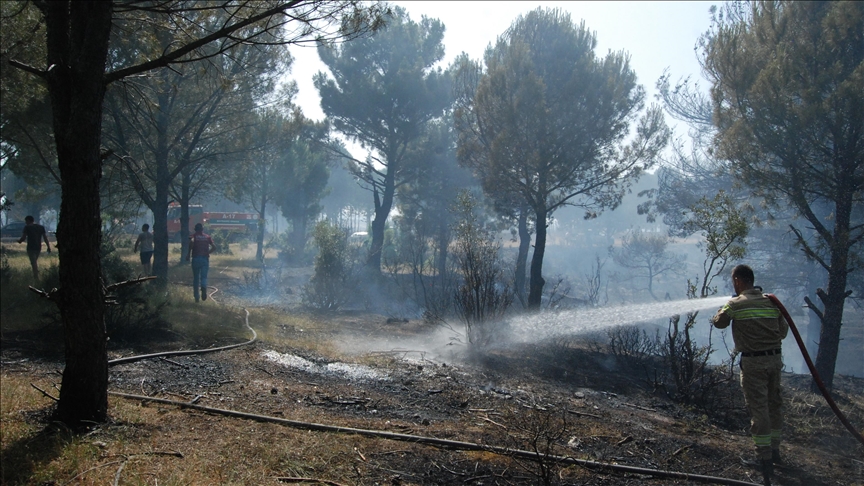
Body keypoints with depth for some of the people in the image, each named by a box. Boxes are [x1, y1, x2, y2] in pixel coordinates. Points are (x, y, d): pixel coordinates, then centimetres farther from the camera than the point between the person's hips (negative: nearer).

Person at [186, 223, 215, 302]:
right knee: (204, 277, 1)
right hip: (205, 259, 1)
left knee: (196, 278, 11)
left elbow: (191, 242, -21)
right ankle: (204, 287, -33)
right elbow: (214, 247, 1)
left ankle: (196, 297, 12)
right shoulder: (207, 237, 10)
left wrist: (189, 253, -13)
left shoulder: (194, 236, 3)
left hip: (196, 259, -1)